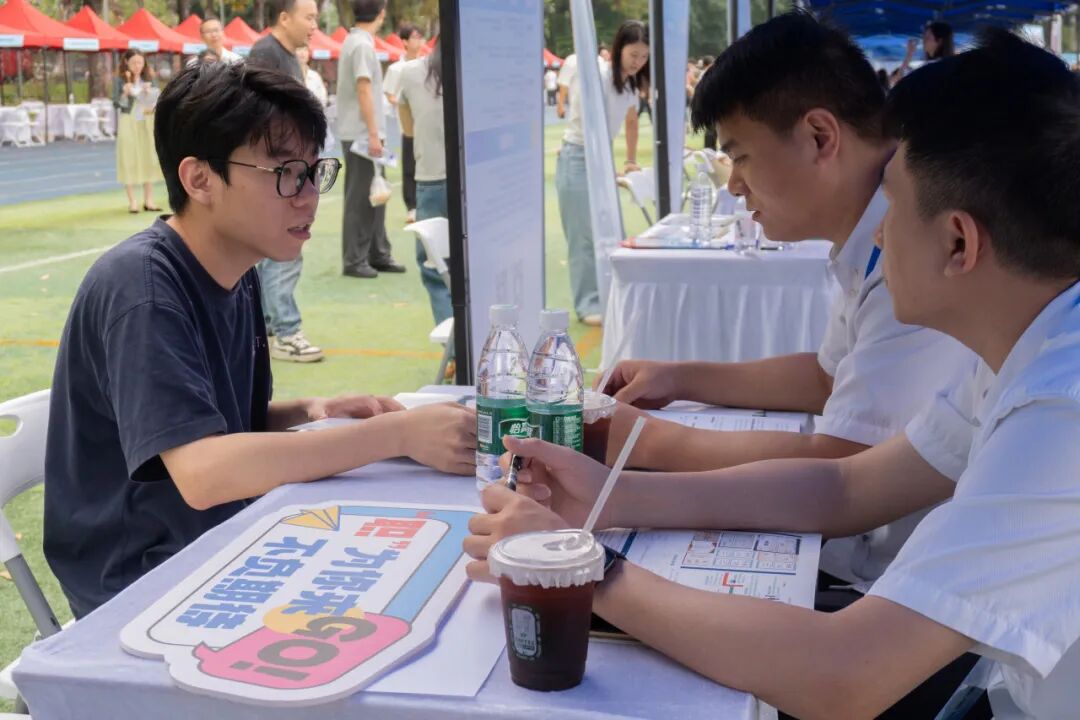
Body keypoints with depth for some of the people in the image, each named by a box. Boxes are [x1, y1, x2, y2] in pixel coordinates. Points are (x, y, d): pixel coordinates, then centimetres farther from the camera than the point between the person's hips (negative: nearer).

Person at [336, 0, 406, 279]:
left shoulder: (355, 41, 14)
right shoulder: (362, 44, -14)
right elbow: (364, 91, -18)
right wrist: (373, 134, -18)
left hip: (362, 133, 9)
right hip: (362, 134, -9)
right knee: (360, 199, -4)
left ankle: (378, 254, 18)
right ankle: (354, 260, 2)